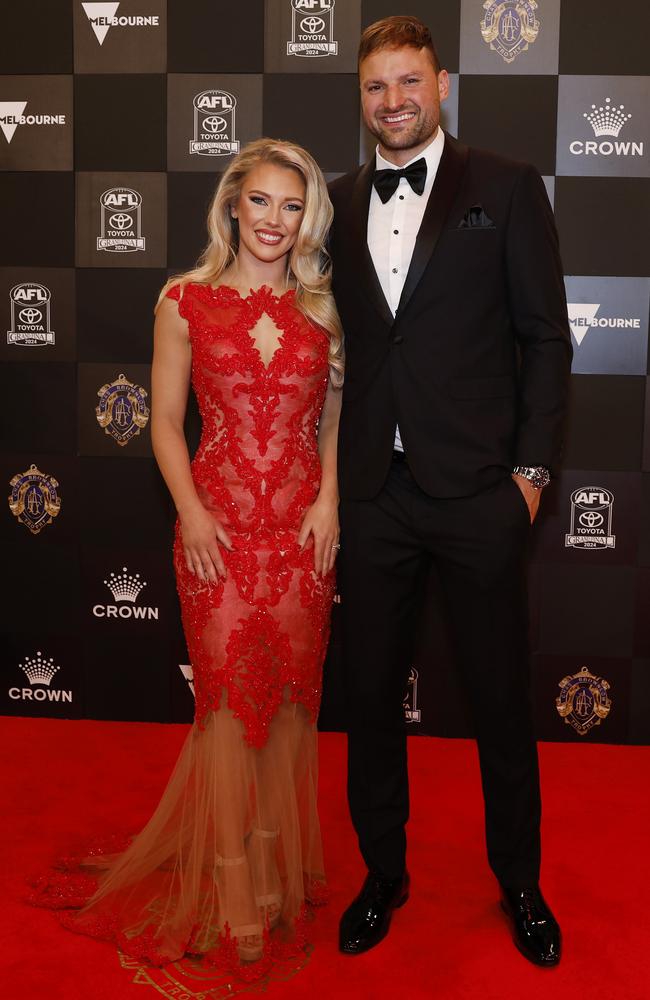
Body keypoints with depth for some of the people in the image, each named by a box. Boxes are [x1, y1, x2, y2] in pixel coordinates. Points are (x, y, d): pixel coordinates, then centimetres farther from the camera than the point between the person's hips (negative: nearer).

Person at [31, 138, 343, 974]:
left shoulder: (322, 308, 7)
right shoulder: (186, 301, 1)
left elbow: (335, 418, 10)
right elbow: (166, 419, 1)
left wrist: (329, 498, -5)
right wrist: (189, 509, -10)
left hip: (304, 522, 2)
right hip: (218, 520, -2)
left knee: (290, 693, 9)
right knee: (229, 694, -1)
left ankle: (279, 862, 27)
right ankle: (234, 889, 12)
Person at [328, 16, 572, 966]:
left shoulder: (506, 187, 0)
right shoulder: (339, 202, 10)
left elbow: (545, 336, -1)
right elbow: (332, 338, 11)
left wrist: (531, 466, -6)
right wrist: (327, 466, 4)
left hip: (477, 489, -3)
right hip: (371, 490, 3)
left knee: (500, 697, 9)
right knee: (371, 691, 13)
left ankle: (519, 882, 30)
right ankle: (383, 873, 32)